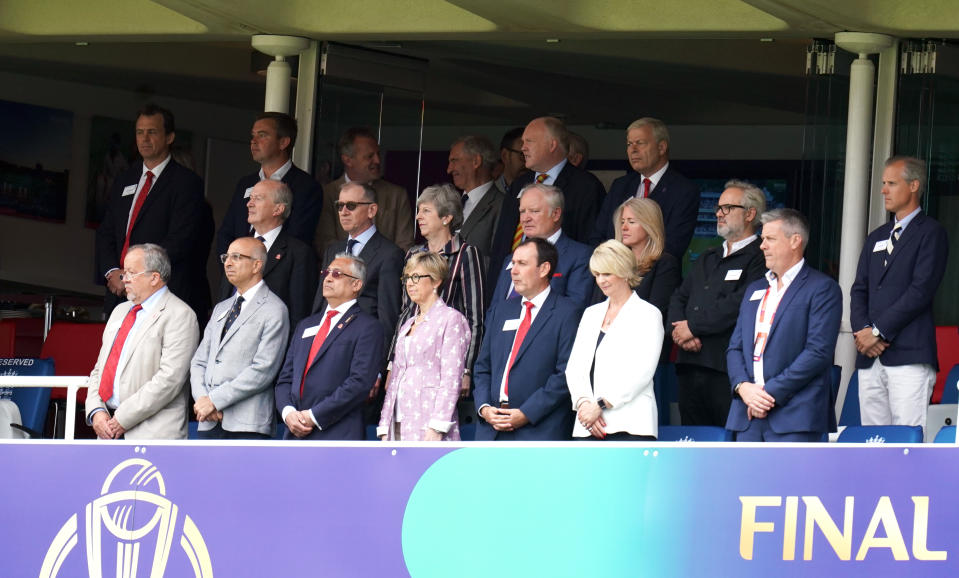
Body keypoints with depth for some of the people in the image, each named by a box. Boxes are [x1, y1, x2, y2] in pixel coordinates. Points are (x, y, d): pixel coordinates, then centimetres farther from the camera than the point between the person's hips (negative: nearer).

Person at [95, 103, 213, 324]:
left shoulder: (186, 182, -2)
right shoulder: (123, 182, 20)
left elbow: (179, 241, -11)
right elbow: (105, 234, 18)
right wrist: (112, 271, -3)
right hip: (119, 295, 6)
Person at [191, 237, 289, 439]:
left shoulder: (274, 310, -2)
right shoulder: (221, 309, 23)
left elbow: (263, 370, -11)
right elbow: (199, 362, 19)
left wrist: (214, 400, -13)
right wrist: (201, 398, -3)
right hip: (209, 424, 6)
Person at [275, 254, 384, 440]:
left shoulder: (367, 327, 1)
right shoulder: (305, 326, 24)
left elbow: (360, 382, -10)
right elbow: (285, 378, 19)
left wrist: (313, 416, -13)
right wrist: (288, 412, -3)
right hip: (294, 434, 6)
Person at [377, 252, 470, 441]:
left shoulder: (451, 319, -1)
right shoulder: (406, 326, 23)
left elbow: (451, 379, -10)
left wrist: (437, 427, -18)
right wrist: (385, 428, 13)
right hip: (400, 424, 7)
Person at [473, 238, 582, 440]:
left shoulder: (567, 314, -1)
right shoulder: (500, 310, 20)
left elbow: (567, 374, -9)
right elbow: (483, 367, 20)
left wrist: (527, 414, -14)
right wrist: (484, 407, 1)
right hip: (491, 430, 6)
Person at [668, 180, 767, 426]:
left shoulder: (759, 259, -4)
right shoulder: (707, 258, 25)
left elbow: (738, 305, -16)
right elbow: (679, 299, 20)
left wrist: (693, 326, -8)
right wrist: (678, 330, -2)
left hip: (728, 369, -8)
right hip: (690, 368, 8)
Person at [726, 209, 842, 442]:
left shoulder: (822, 289, -2)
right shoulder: (754, 291, 22)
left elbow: (818, 352, -11)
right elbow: (735, 347, 18)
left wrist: (771, 393, -14)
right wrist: (743, 386, -4)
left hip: (794, 419, -7)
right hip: (748, 415, 7)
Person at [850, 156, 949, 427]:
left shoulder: (930, 233, 0)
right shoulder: (876, 238, 23)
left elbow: (921, 290, -10)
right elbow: (859, 290, 17)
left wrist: (878, 331, -11)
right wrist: (862, 330, -4)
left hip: (909, 356, -7)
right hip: (871, 358, 7)